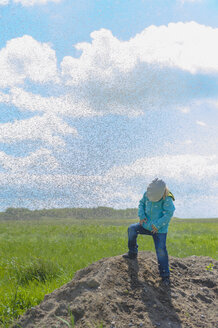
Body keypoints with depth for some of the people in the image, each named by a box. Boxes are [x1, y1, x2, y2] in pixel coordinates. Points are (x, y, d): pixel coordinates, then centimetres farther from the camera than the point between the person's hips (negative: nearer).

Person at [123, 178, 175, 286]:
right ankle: (133, 253, 8)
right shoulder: (147, 194, -3)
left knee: (161, 250, -10)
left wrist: (157, 225, -21)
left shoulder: (167, 199, -19)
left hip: (160, 229, -5)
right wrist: (141, 216, -3)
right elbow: (142, 203, 13)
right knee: (132, 229, -11)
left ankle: (165, 275, 1)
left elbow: (169, 213, -20)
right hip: (147, 225, 5)